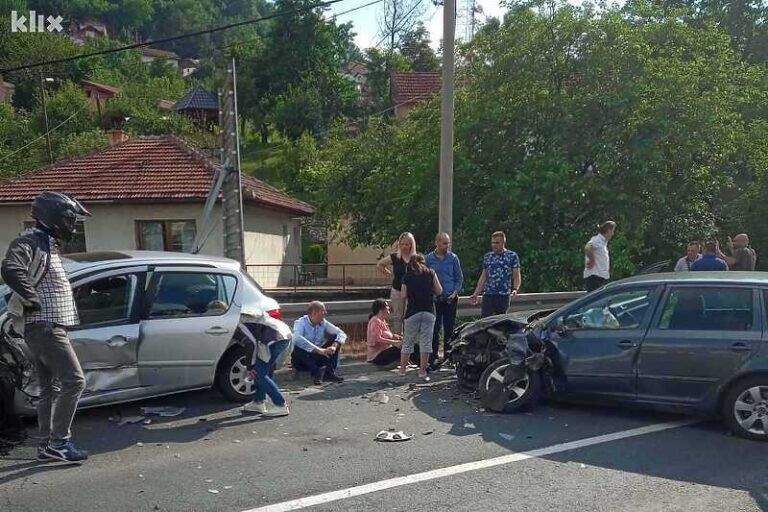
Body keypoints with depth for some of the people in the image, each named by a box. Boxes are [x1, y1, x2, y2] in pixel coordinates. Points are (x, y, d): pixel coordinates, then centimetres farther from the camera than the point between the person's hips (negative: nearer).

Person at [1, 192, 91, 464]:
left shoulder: (48, 245, 20)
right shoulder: (32, 242, -10)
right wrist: (34, 301, -21)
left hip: (47, 327, 10)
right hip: (45, 326, -10)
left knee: (50, 388, 12)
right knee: (74, 381, -11)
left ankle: (47, 446, 19)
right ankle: (58, 441, -6)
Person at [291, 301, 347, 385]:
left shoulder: (323, 323, -1)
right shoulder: (300, 323, -16)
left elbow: (342, 334, -8)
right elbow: (297, 339, -37)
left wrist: (334, 346, -30)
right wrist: (319, 350, -41)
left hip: (318, 357, 5)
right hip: (302, 359, -5)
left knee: (335, 338, -10)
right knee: (298, 348, -35)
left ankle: (330, 373, -21)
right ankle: (316, 374, -32)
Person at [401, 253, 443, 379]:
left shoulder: (407, 276, 4)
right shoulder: (431, 273, 4)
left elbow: (404, 295, 4)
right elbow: (439, 291, 6)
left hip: (412, 312, 0)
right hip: (428, 311, 0)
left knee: (408, 341, 10)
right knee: (426, 341, 2)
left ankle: (402, 369, 16)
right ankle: (422, 370, 2)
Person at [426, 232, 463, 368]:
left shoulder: (453, 258, 4)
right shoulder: (429, 259, 2)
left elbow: (459, 278, 6)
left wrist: (455, 293, -7)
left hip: (450, 299, 1)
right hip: (435, 299, -1)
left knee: (449, 329, 7)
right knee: (434, 330, -1)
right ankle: (433, 358, 6)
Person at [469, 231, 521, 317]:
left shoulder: (512, 256, 2)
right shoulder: (487, 257, 12)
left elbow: (516, 275, 0)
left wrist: (515, 289, -19)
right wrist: (476, 294, 12)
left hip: (504, 295, -2)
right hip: (488, 294, 2)